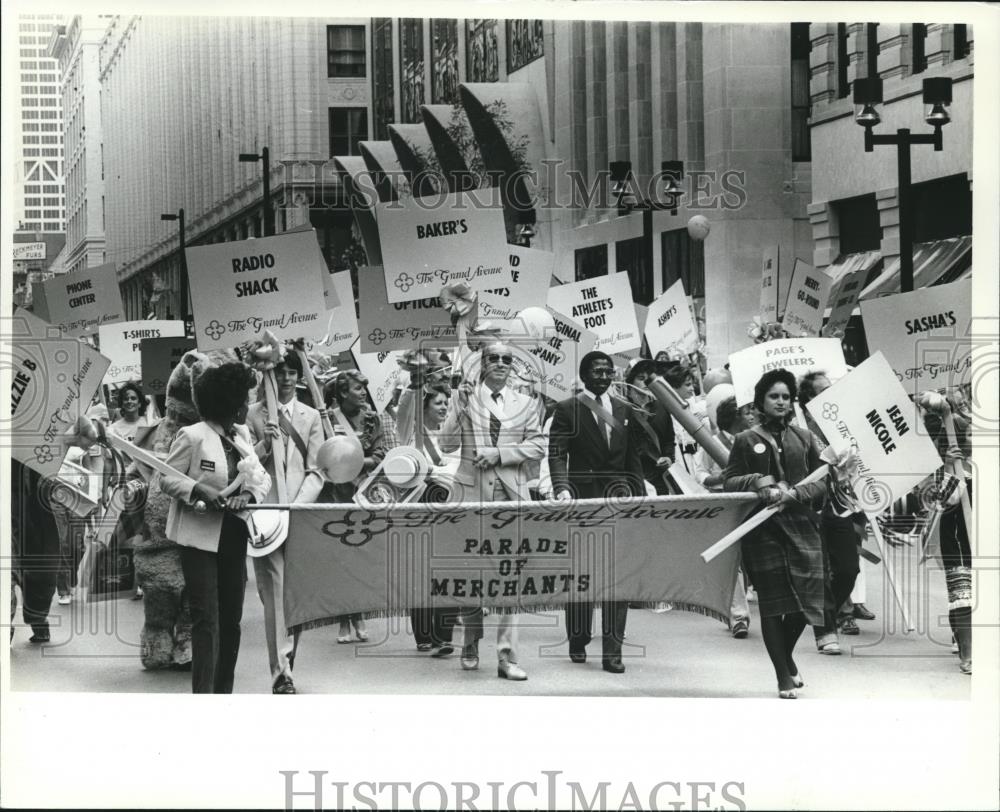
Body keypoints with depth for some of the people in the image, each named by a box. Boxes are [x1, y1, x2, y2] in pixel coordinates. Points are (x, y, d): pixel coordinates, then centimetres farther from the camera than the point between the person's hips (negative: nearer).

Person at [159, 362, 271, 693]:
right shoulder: (192, 436, -11)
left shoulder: (242, 435, 10)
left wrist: (248, 494, -14)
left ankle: (224, 691, 21)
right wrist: (199, 489, -24)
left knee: (231, 621, 11)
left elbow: (263, 477, 7)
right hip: (200, 538, -7)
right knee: (207, 621, -10)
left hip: (234, 538, 7)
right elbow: (167, 478, -7)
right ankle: (203, 693, -9)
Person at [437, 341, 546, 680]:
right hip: (471, 493, 0)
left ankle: (507, 656, -6)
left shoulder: (525, 403, 11)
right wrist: (461, 408, -12)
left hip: (511, 496, 0)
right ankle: (471, 641, 25)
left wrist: (499, 454, -9)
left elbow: (538, 445, 3)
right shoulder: (463, 397, 7)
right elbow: (447, 445, 1)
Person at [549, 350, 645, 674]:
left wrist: (640, 498, 8)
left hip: (617, 496, 2)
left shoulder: (625, 411, 15)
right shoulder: (566, 410, 3)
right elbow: (557, 455, -5)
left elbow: (633, 460, 16)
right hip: (581, 497, -2)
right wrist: (562, 489, -21)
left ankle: (612, 649, -7)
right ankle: (578, 642, 19)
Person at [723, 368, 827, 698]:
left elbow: (822, 482, 7)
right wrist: (757, 480, -14)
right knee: (771, 604, -1)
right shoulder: (746, 440, 5)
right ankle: (784, 677, 10)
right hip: (763, 530, -2)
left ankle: (786, 656, 29)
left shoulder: (803, 438, 11)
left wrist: (794, 493, -10)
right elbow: (728, 481, 3)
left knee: (805, 601, -1)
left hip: (801, 525, 2)